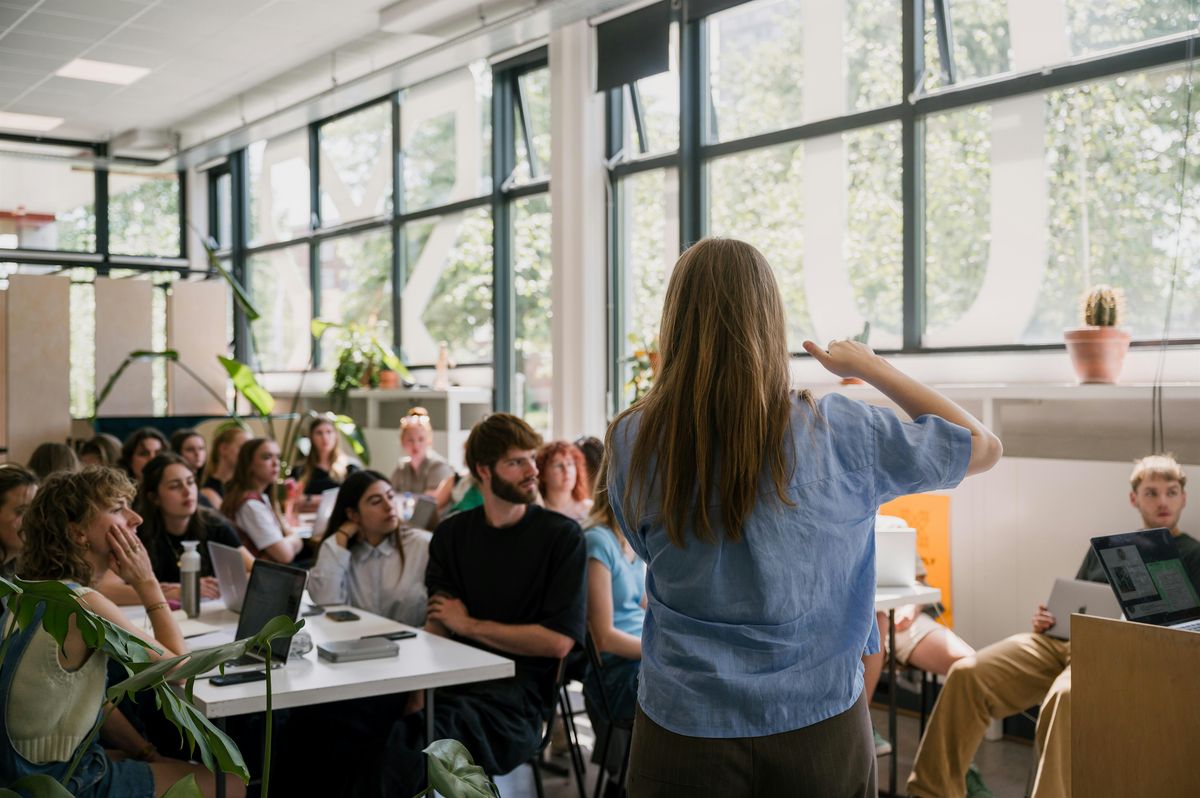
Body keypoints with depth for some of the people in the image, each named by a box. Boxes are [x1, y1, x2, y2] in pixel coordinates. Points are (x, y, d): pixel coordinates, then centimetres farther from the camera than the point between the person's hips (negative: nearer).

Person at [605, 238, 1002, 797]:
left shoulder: (632, 443, -11)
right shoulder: (837, 434, -12)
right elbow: (982, 446, 3)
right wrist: (870, 368, 10)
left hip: (685, 728, 0)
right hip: (819, 724, 0)